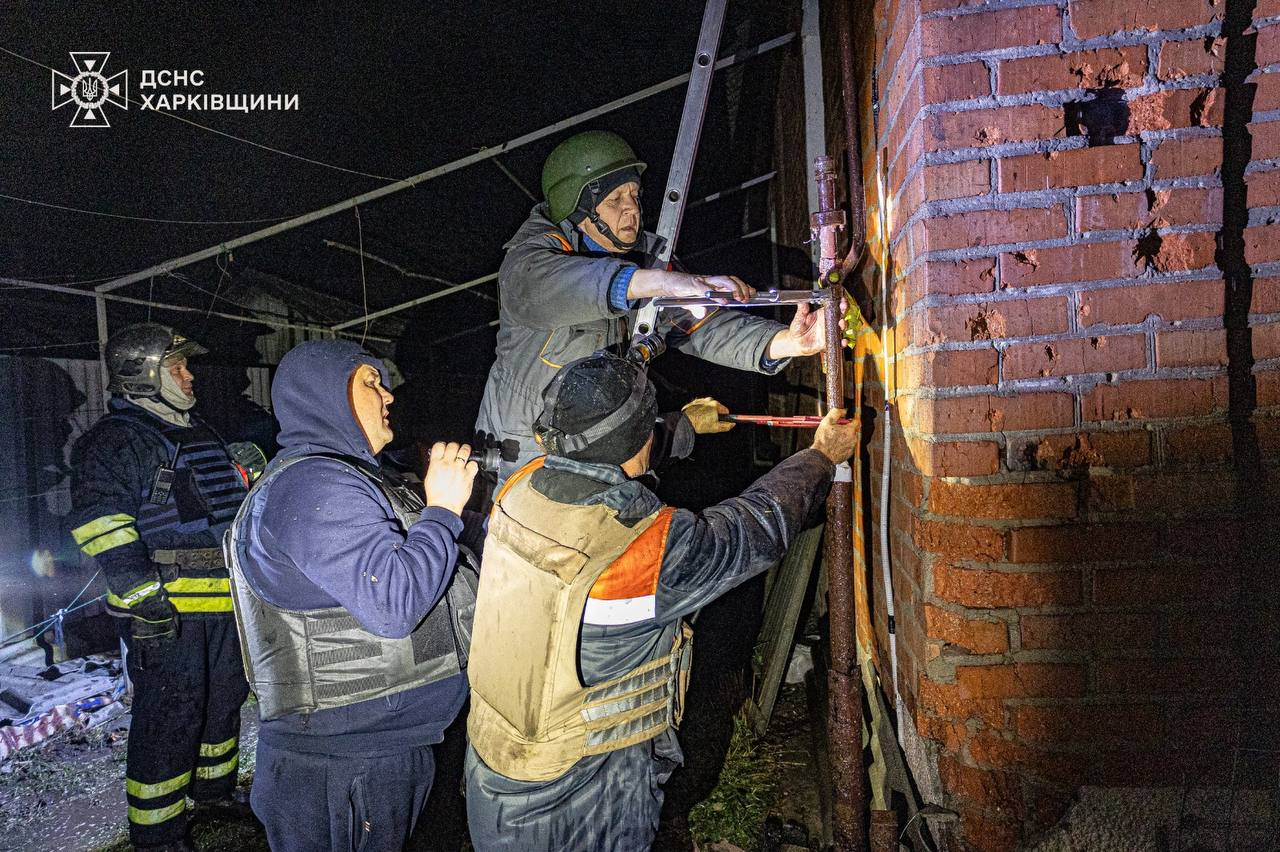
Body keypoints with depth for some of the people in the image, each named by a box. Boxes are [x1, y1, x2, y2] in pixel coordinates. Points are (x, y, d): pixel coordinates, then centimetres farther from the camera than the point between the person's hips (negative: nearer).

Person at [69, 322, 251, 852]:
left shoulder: (199, 434, 17)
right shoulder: (115, 439, -10)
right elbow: (100, 521, -20)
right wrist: (143, 594, -25)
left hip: (224, 604, 9)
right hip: (166, 612, -9)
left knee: (224, 700, 20)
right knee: (169, 719, -1)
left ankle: (214, 791, 40)